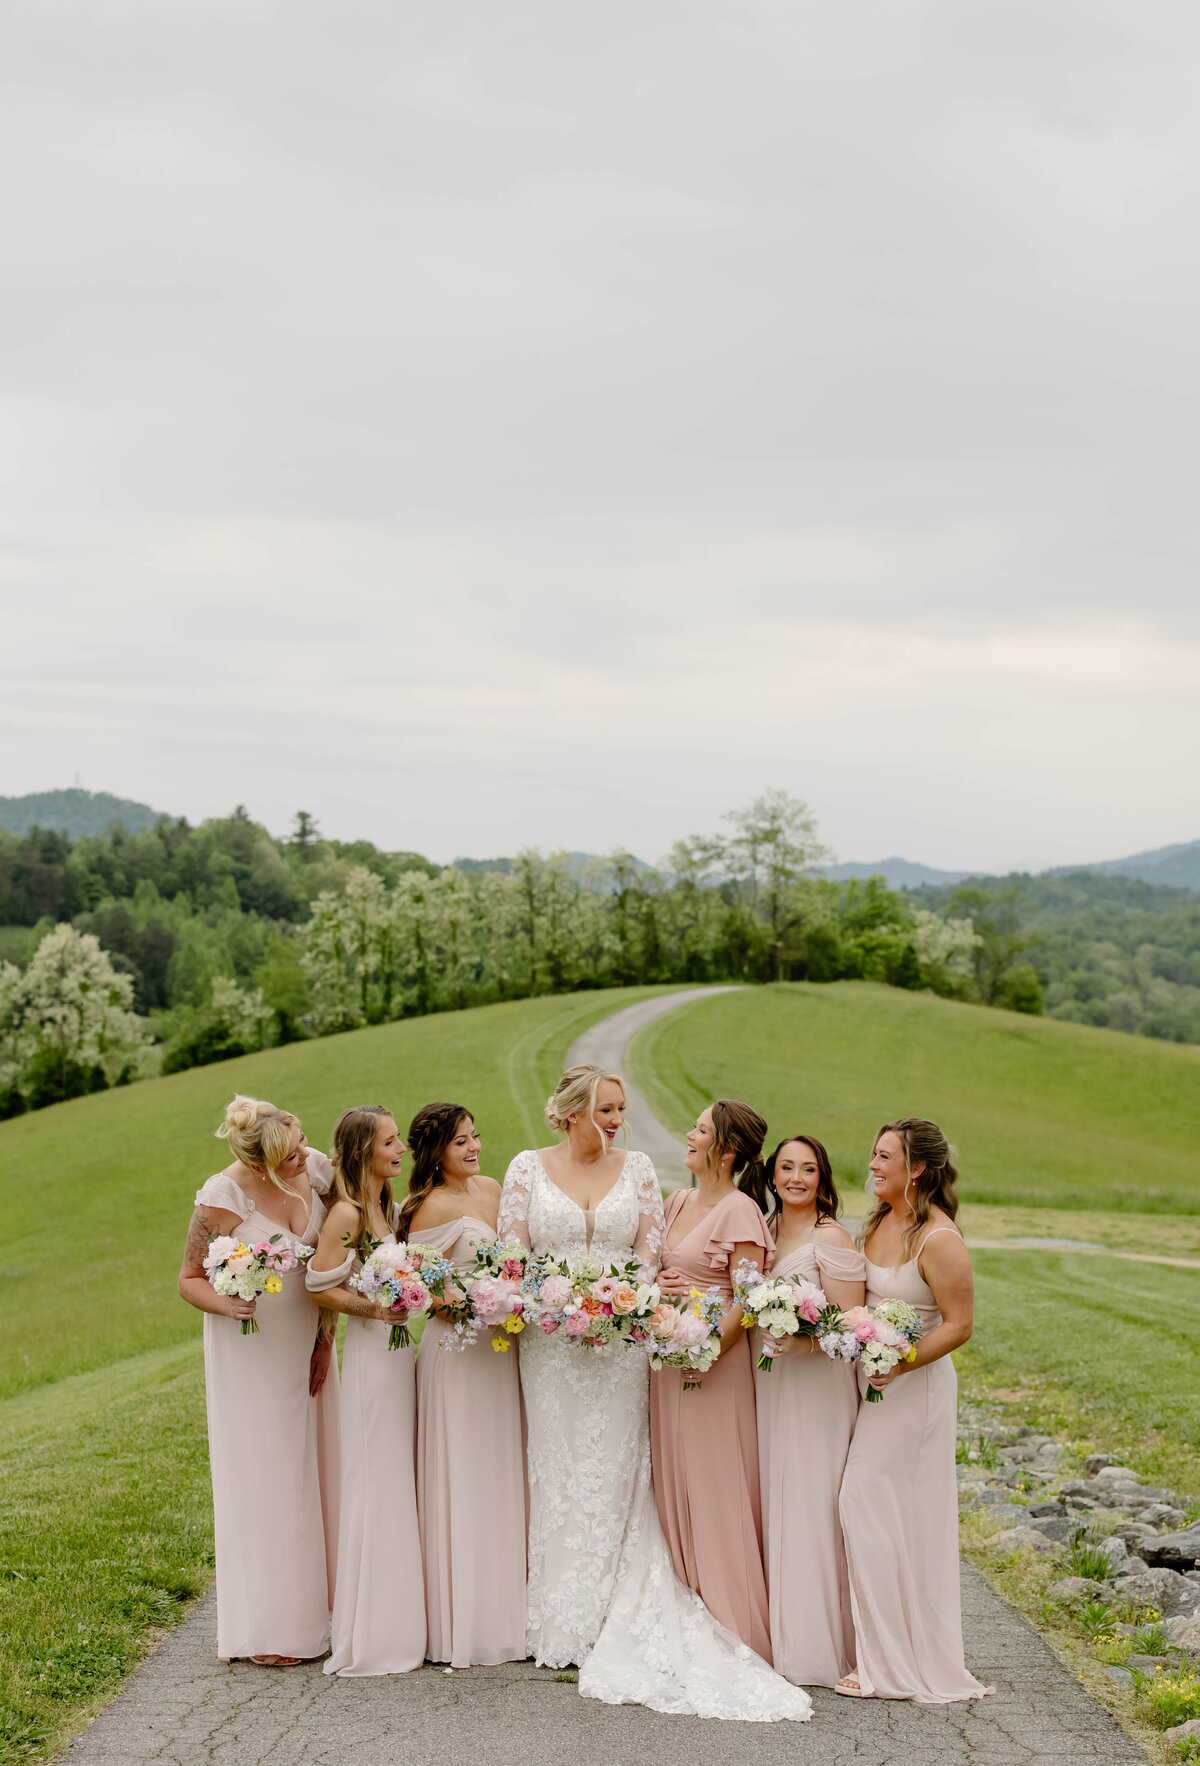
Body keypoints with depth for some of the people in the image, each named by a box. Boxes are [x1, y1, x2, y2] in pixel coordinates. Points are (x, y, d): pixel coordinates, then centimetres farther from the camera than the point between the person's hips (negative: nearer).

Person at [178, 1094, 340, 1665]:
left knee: (312, 1469, 7)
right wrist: (224, 1302, -29)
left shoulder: (316, 1168, -8)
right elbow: (190, 1279, -8)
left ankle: (312, 1606, 17)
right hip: (250, 1348, -4)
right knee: (262, 1477, -1)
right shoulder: (221, 1199, -21)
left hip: (305, 1343, 4)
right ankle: (267, 1627, 7)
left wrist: (326, 1336, 1)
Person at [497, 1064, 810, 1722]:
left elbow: (651, 1250, 4)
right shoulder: (527, 1168, 4)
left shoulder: (637, 1169, 7)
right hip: (550, 1342, -1)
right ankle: (559, 1623, 11)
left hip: (620, 1341, 1)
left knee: (614, 1469, 1)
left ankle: (612, 1626, 8)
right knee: (556, 1468, 2)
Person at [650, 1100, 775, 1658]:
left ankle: (731, 1626, 7)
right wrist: (655, 1285, 0)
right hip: (668, 1355, 8)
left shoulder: (739, 1210, -12)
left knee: (715, 1488, -3)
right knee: (673, 1482, 10)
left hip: (717, 1359, -8)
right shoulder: (677, 1202, 12)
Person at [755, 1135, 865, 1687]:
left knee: (807, 1508, -4)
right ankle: (774, 1634, 19)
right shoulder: (765, 1232, 11)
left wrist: (798, 1329, -26)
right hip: (767, 1379, 7)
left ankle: (813, 1646, 7)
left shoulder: (831, 1239, -10)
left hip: (815, 1385, -7)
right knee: (769, 1504, 9)